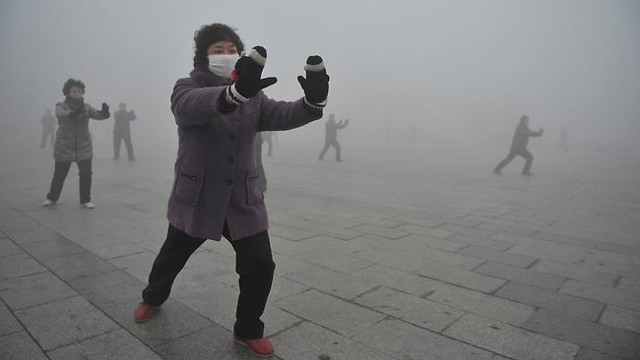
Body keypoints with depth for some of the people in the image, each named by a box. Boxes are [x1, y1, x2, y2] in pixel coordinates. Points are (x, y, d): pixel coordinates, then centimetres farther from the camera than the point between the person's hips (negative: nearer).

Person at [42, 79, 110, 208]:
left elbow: (97, 115, -15)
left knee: (86, 173, -5)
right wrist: (73, 113, -49)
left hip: (84, 147, 1)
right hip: (64, 148, -1)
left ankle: (85, 200, 10)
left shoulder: (86, 108, 0)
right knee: (59, 174, 8)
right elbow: (61, 114, -28)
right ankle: (52, 198, 30)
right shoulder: (61, 106, -6)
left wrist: (104, 113, -39)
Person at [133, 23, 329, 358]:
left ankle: (248, 330, 21)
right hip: (196, 196, -2)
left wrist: (312, 100, -36)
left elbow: (282, 115, -14)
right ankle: (153, 297, 54)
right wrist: (235, 91, -56)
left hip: (243, 199, 3)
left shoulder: (253, 96, 3)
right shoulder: (188, 87, -10)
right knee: (172, 256, 20)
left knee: (260, 264, -3)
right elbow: (191, 105, -35)